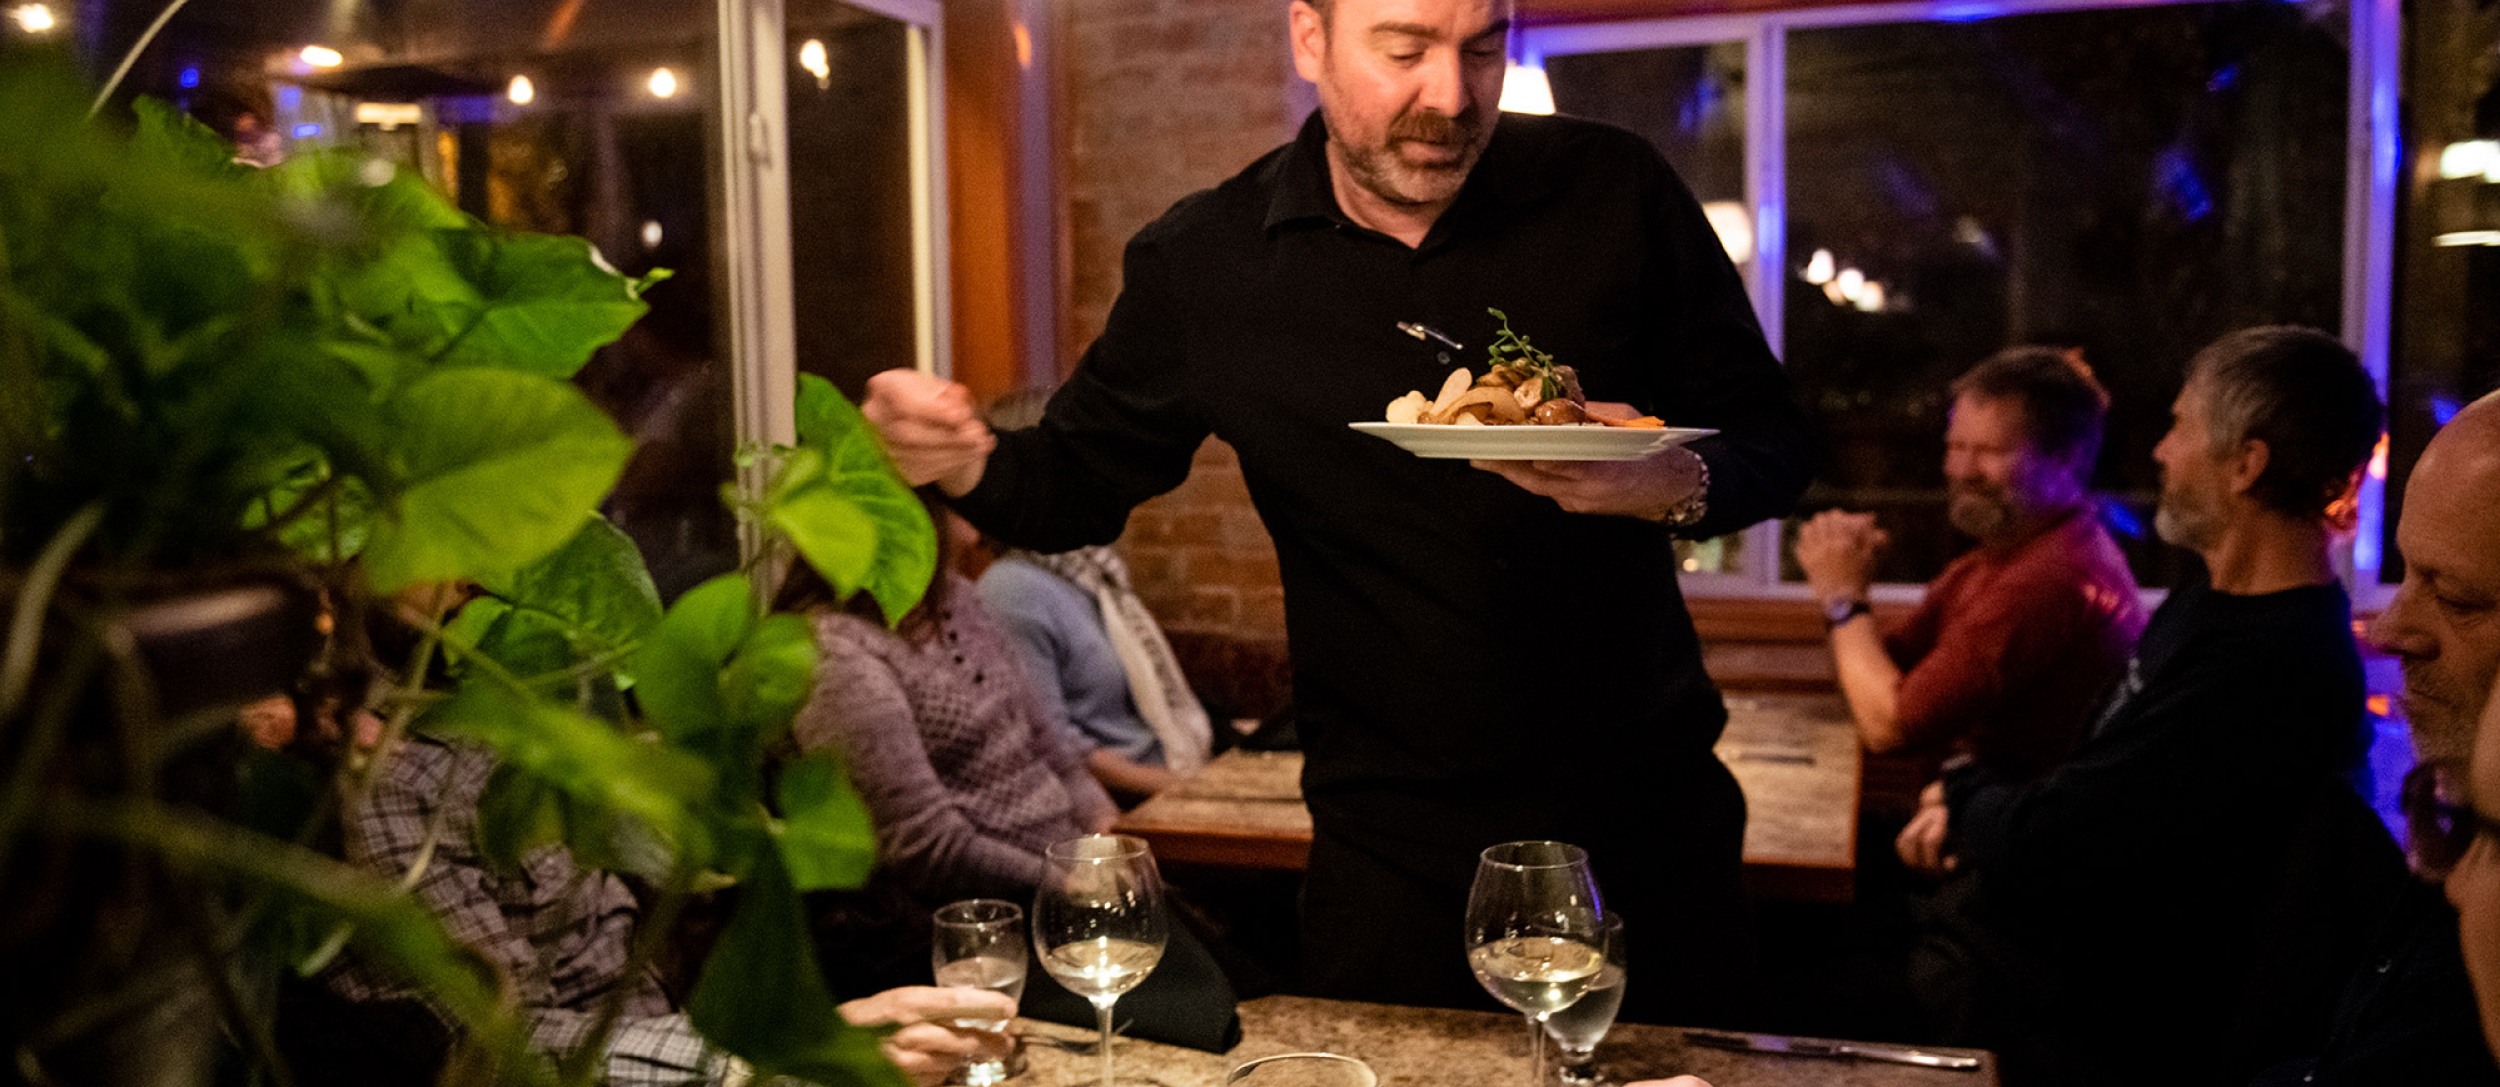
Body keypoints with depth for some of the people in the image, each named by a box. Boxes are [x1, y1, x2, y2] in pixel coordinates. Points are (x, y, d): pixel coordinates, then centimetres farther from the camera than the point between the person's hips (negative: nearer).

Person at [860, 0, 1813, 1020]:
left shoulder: (1614, 189, -7)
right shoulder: (1201, 264, -6)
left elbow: (1773, 440, -1)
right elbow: (1078, 484, 3)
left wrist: (1675, 485, -24)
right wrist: (969, 461, -20)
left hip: (1650, 817, 1)